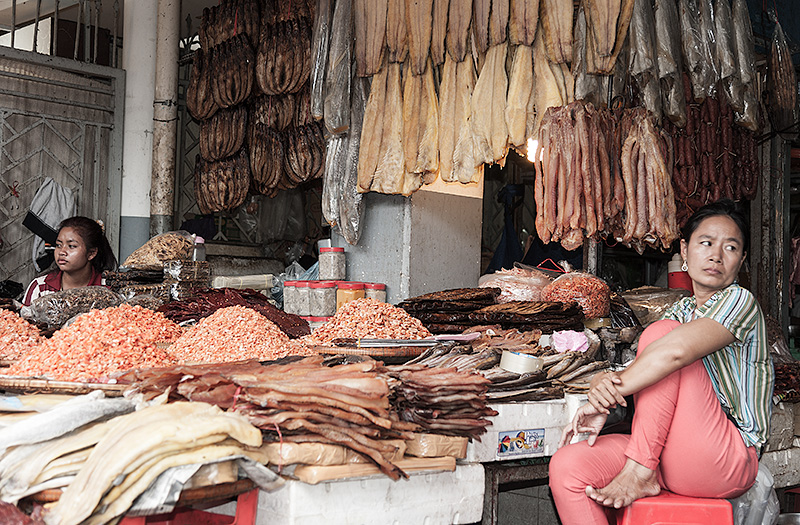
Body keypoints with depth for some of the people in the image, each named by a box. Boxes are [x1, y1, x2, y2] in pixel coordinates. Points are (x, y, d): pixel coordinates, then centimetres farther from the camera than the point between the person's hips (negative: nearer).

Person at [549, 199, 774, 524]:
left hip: (727, 461, -6)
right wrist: (603, 383, -17)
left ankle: (639, 473, -21)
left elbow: (676, 351, -23)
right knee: (566, 466, -17)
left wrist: (604, 398, -18)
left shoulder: (740, 301, -3)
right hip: (668, 457, 7)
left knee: (659, 331, -20)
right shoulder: (677, 313, 22)